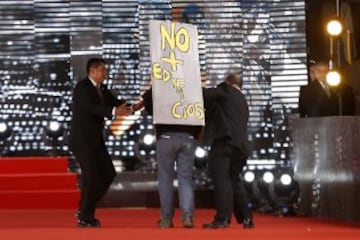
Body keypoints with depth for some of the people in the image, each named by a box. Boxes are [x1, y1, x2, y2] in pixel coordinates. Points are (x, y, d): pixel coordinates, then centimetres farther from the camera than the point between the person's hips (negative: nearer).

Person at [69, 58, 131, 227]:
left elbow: (115, 103, 4)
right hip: (82, 140, -9)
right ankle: (84, 218, 3)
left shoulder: (101, 88, 10)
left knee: (108, 173, 7)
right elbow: (92, 107, -31)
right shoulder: (82, 87, -16)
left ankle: (85, 208, 18)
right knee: (91, 175, -9)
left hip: (95, 139, 9)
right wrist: (114, 112, -44)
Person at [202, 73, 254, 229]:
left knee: (221, 178, -12)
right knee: (234, 180, 16)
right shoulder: (243, 101, 29)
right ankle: (246, 218, 15)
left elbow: (206, 95, -8)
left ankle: (223, 218, -20)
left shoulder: (226, 90, 6)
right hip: (240, 143, 8)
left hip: (224, 140, -8)